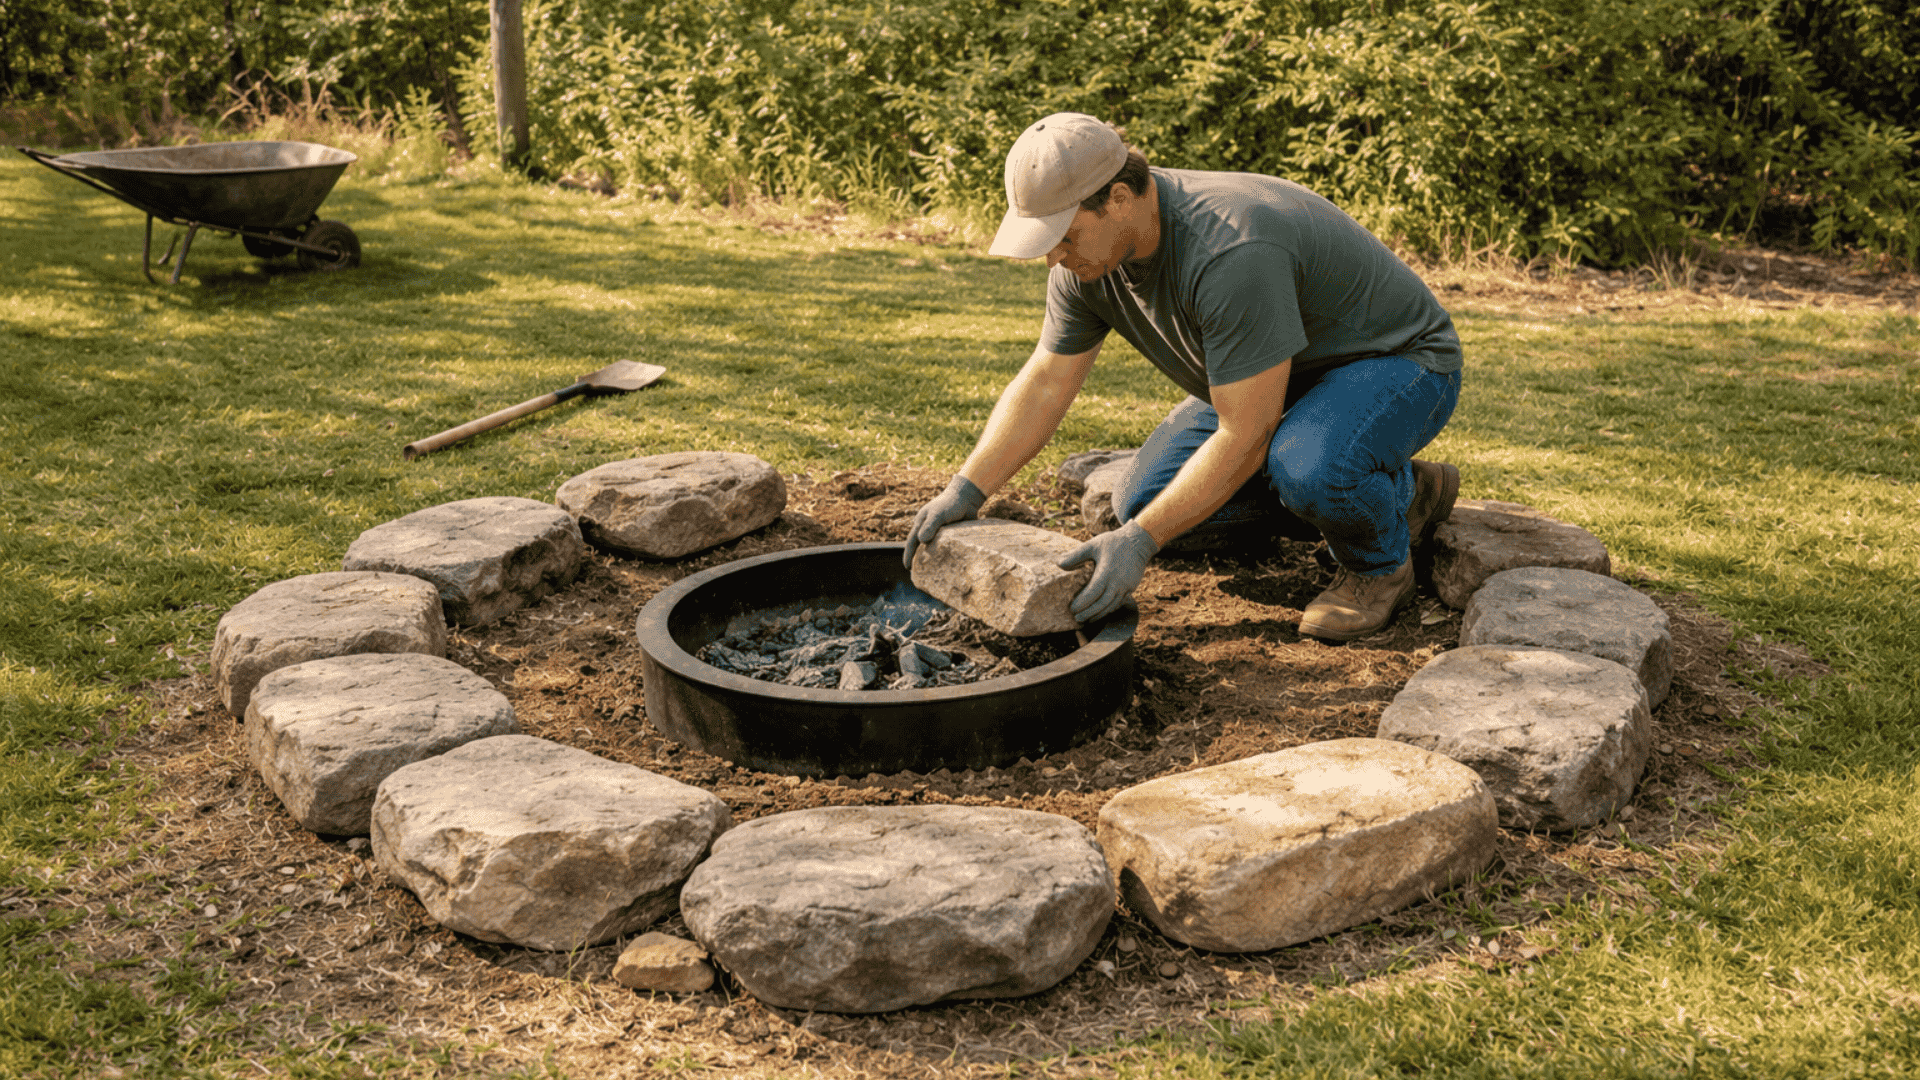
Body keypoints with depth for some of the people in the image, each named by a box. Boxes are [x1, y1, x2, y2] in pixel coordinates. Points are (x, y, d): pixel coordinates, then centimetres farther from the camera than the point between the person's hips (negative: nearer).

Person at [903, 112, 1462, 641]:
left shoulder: (1229, 252, -39)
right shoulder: (1090, 254, -12)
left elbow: (1243, 439, -35)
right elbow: (1043, 385, -2)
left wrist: (1139, 541, -33)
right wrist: (966, 490, -11)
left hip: (1399, 361, -9)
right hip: (1280, 379, 9)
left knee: (1307, 466, -40)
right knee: (1146, 499, 2)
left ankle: (1381, 562, -2)